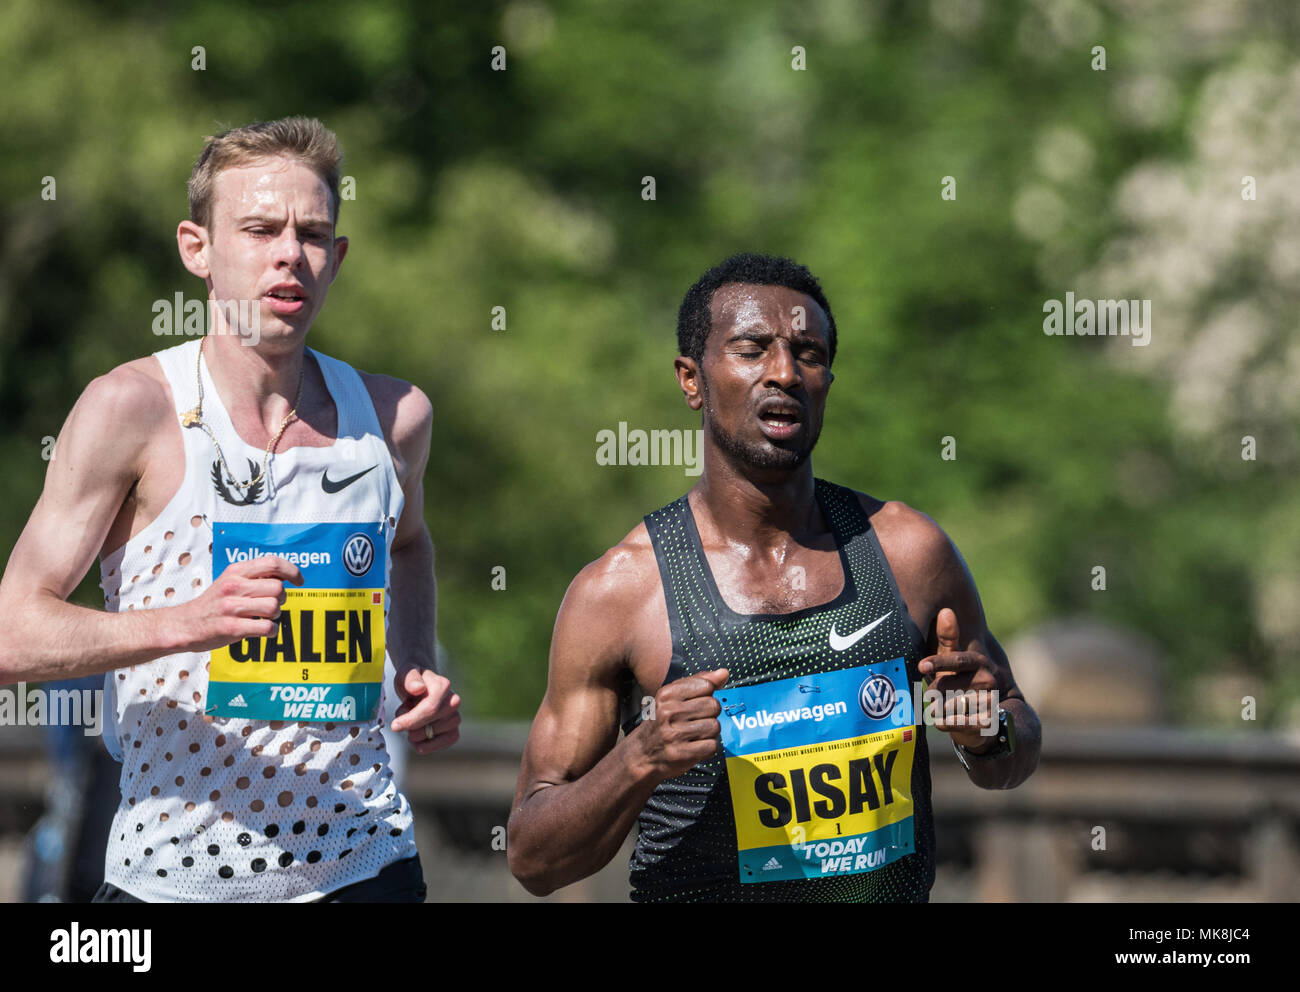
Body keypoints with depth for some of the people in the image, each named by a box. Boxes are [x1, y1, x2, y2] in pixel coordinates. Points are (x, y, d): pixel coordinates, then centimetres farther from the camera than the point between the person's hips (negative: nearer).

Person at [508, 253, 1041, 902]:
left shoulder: (907, 549, 3)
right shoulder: (620, 591, -5)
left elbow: (1016, 758, 16)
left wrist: (986, 733, -5)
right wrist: (643, 760, -20)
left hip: (898, 893, 3)